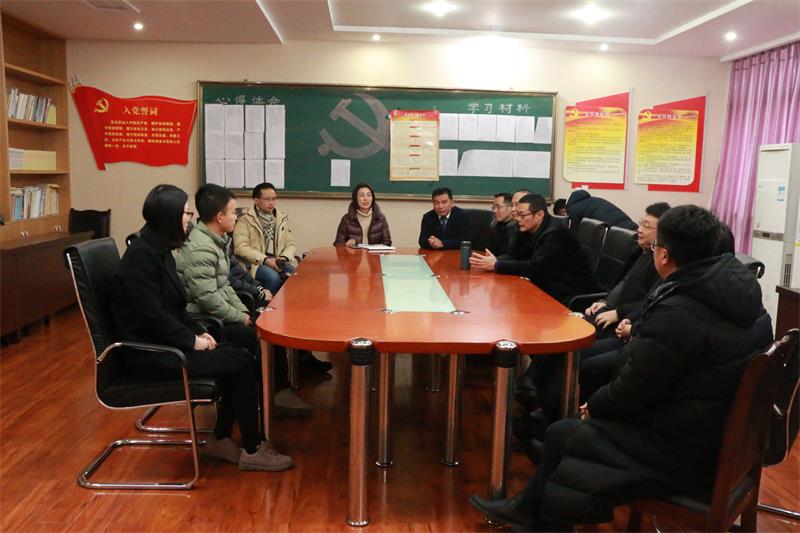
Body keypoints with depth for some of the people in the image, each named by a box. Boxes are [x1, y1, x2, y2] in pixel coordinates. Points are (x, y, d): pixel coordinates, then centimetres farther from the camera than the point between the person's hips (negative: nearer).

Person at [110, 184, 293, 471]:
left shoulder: (161, 251, 10)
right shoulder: (141, 254, -18)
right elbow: (152, 316, -22)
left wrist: (198, 332, 2)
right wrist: (192, 341, -14)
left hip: (166, 341, 9)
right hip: (149, 351, -9)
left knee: (241, 358, -5)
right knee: (241, 363, -14)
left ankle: (220, 439, 9)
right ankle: (252, 450, -1)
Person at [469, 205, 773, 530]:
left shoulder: (676, 313, -28)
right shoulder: (741, 290, 0)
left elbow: (629, 394, -18)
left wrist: (593, 405, 1)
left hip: (684, 456, -8)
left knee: (561, 434, 7)